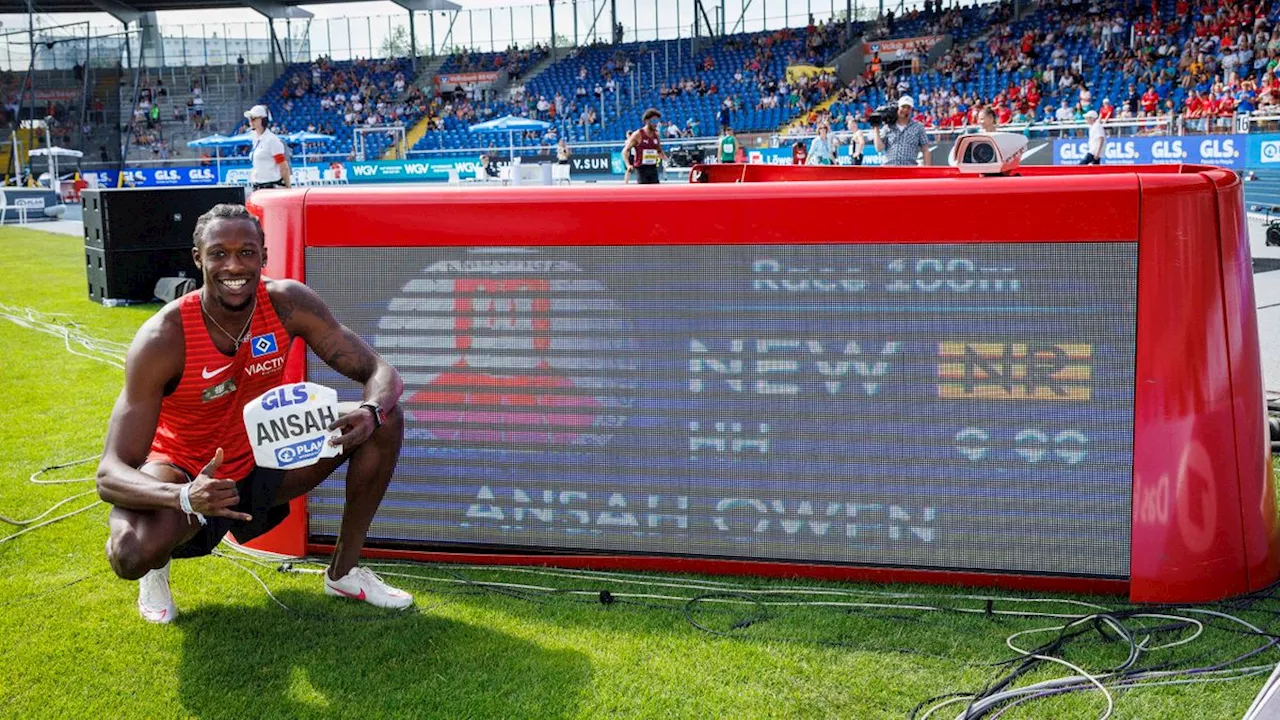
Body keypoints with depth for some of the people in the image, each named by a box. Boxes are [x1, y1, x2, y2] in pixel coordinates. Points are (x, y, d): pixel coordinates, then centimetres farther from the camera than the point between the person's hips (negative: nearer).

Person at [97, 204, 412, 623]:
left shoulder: (288, 303, -18)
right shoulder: (163, 339, -28)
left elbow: (380, 372, -14)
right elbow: (111, 474, -31)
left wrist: (372, 412, -39)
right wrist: (186, 497, -52)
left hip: (260, 462, 4)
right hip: (186, 475, -4)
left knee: (384, 422, -12)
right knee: (131, 555, -36)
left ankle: (344, 572, 5)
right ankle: (155, 569, 7)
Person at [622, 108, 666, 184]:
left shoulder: (656, 135, 8)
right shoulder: (637, 135, -8)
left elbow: (659, 151, 23)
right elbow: (625, 151, -7)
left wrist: (667, 159, 2)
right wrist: (628, 165, -22)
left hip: (653, 169, 6)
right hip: (641, 169, -6)